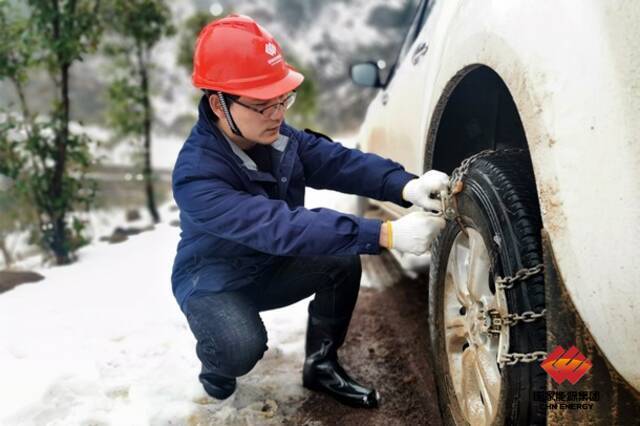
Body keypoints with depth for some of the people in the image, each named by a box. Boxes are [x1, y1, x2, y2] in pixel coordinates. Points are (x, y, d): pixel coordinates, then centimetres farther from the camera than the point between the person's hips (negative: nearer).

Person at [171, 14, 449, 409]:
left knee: (343, 260, -16)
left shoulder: (277, 135, -11)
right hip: (213, 282, -6)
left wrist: (407, 186, -41)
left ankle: (321, 364, 5)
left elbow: (339, 160, -20)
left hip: (271, 268, 6)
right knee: (243, 347, -33)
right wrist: (387, 234, -51)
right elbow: (281, 227, -44)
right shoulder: (196, 175, -34)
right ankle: (216, 364, 5)